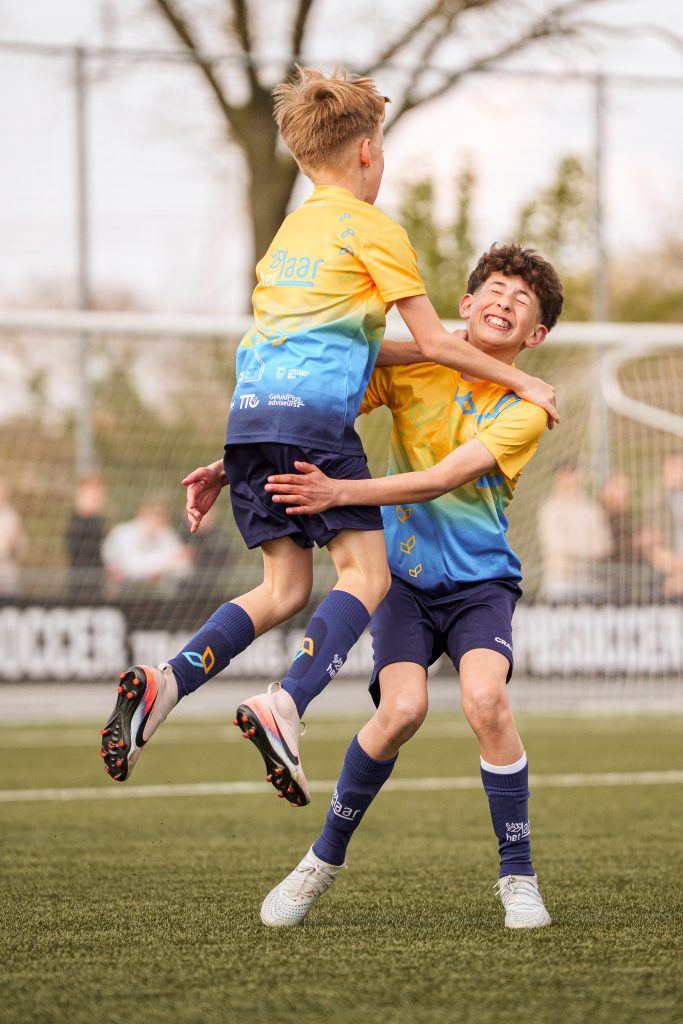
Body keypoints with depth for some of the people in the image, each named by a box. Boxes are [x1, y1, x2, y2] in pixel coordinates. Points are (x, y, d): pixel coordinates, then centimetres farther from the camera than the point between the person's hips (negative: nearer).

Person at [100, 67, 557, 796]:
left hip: (249, 411, 7)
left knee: (285, 587, 9)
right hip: (316, 411, -7)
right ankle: (283, 707, -28)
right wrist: (521, 383, 13)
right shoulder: (375, 229, 4)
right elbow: (433, 342, 4)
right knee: (364, 574, -7)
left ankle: (163, 683, -9)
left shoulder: (289, 231, 27)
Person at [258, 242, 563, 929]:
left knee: (484, 698, -28)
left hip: (480, 582, -1)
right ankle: (325, 859, 0)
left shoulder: (523, 411, -10)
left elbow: (439, 481, -22)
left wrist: (338, 493, -31)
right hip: (406, 576, 1)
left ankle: (518, 878, -11)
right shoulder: (411, 367, -2)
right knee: (402, 709, -22)